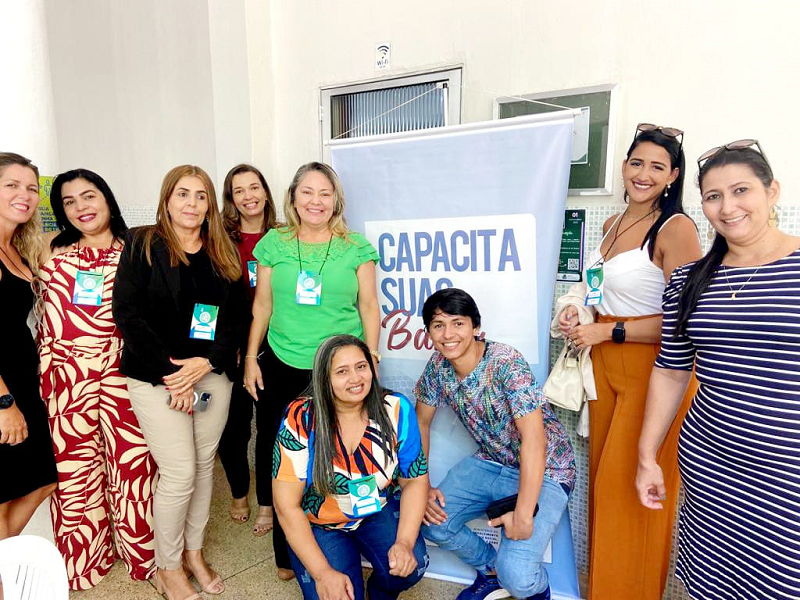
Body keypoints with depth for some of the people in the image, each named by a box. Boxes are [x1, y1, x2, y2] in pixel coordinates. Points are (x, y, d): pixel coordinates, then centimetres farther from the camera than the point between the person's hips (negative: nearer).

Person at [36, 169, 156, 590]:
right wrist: (45, 377, 4)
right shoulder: (52, 253, 7)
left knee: (132, 461, 3)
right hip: (67, 376, 1)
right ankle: (84, 561, 31)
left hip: (121, 371, -1)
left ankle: (140, 554, 23)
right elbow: (44, 318, 10)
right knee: (74, 465, 10)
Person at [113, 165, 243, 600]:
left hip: (212, 375, 4)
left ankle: (194, 552, 32)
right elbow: (127, 312, -9)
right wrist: (169, 373, -14)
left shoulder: (222, 253, 9)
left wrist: (207, 362, -10)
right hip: (157, 378, -4)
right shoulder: (142, 244, -2)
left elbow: (234, 317, 6)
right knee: (179, 473, -2)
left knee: (204, 465, 12)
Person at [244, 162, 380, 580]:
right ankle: (287, 554, 29)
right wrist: (251, 358, 7)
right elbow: (262, 304, 8)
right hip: (283, 366, 2)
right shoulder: (274, 243, 4)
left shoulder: (356, 247, 1)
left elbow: (368, 306, 4)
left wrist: (372, 357, 0)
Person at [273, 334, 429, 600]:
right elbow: (287, 507, -16)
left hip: (380, 512, 2)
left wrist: (405, 543, -21)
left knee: (411, 566, -23)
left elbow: (415, 480, -7)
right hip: (319, 525, -1)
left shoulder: (396, 410, -15)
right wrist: (322, 573, -21)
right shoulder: (301, 419, -21)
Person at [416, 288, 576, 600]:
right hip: (490, 463, 6)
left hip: (542, 471, -6)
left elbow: (534, 439, -32)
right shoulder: (438, 365, -8)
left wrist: (524, 515, -31)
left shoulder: (506, 363, -27)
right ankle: (491, 569, 22)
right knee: (431, 521, -7)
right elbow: (421, 422, 3)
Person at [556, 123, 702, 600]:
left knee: (632, 487, 6)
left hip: (651, 369, -7)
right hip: (605, 365, 8)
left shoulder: (676, 229, -15)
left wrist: (606, 331, -17)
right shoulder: (613, 224, 9)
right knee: (604, 477, 18)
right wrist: (580, 311, 4)